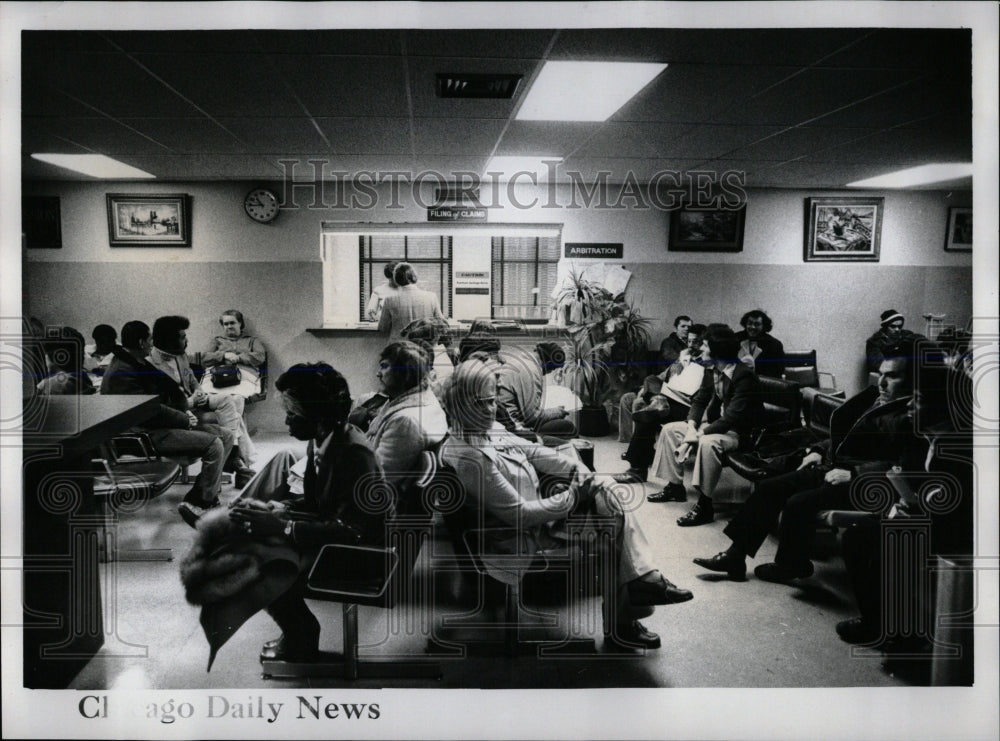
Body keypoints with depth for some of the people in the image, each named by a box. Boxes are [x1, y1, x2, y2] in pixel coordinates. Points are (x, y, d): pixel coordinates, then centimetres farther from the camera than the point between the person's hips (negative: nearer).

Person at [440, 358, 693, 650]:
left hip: (535, 508, 9)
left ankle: (644, 579, -1)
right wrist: (570, 498, -16)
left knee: (606, 494, -2)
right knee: (610, 524, -10)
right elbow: (518, 514, -26)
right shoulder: (468, 457, -27)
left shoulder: (489, 429, 2)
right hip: (522, 536, -9)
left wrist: (579, 470, -3)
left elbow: (532, 451, 10)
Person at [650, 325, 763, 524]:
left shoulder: (744, 376, -25)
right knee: (669, 429, 4)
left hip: (738, 432, -9)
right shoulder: (711, 371, 1)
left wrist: (700, 433, -27)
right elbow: (699, 400, 9)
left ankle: (705, 505, -29)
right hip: (713, 423, 9)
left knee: (708, 443, -38)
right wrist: (692, 426, -10)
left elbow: (732, 418, -29)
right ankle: (674, 485, 12)